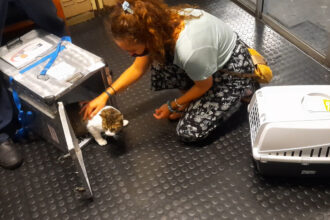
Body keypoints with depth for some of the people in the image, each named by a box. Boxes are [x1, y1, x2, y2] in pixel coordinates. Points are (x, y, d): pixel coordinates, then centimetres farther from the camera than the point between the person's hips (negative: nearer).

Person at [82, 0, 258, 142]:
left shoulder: (189, 50, -41)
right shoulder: (159, 24, -19)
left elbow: (204, 85, -19)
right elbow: (138, 68, -3)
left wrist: (173, 106, -5)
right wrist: (105, 95, -9)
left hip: (233, 70, -6)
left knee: (189, 132, -8)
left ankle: (242, 91, 6)